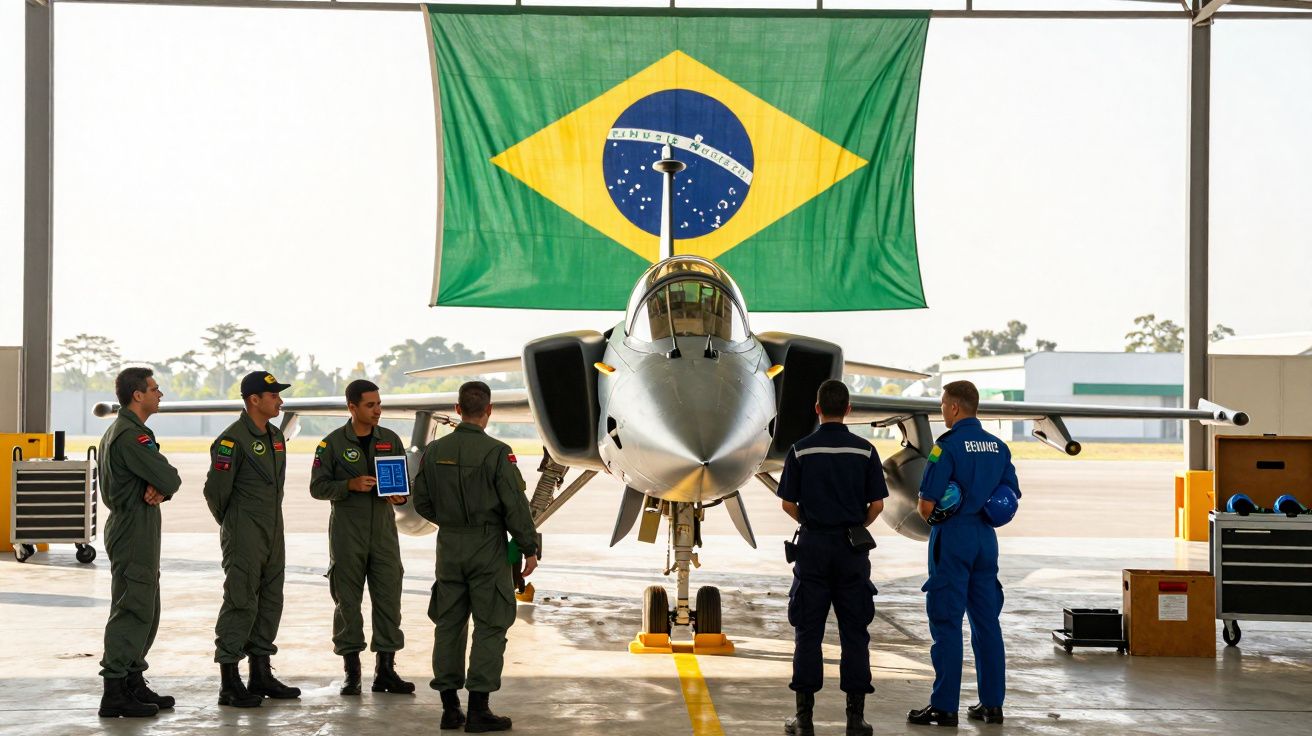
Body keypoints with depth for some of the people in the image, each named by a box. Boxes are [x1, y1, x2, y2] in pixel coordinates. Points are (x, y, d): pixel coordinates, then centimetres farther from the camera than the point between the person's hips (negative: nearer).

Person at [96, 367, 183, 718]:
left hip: (134, 533, 11)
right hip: (134, 534, -11)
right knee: (131, 611, -10)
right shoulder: (131, 436, -17)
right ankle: (115, 694, -9)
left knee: (145, 612, 16)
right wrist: (164, 487, 1)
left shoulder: (117, 432, 18)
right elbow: (170, 479, -21)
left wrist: (159, 489, -7)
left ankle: (134, 685, 22)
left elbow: (165, 479, 15)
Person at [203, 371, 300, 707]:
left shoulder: (276, 436, 12)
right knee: (240, 603, -7)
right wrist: (230, 524, 1)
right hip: (244, 537, -8)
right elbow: (215, 489, -13)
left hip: (273, 534, 9)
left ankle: (261, 675, 21)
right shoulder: (232, 440, -15)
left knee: (269, 602, 12)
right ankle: (229, 683, -3)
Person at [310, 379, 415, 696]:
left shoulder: (390, 440, 8)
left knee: (388, 599, 1)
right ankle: (351, 672, 9)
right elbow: (318, 486, -3)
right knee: (347, 601, 1)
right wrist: (351, 485, -18)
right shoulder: (333, 443, -1)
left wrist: (399, 495, -8)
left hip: (384, 531, 3)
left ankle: (385, 670, 8)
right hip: (347, 533, -3)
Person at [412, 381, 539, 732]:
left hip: (449, 547, 5)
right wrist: (529, 549, -3)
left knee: (448, 625, 11)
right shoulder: (497, 452, -13)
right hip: (488, 548, -5)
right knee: (490, 627, 1)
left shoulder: (435, 451, 2)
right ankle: (478, 709, -1)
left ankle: (450, 707, 14)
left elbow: (422, 502, 9)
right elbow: (515, 506, -12)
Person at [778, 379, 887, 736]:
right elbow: (877, 505, -1)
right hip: (852, 548, 1)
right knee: (854, 632, 5)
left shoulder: (801, 450, -4)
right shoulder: (865, 451, -2)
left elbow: (788, 503, -1)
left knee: (808, 631, 4)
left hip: (813, 545, 0)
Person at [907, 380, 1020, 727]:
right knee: (987, 621, 10)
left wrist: (930, 517, 6)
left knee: (947, 623, -3)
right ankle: (992, 703, 12)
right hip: (986, 538, 6)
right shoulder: (998, 446, 8)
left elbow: (927, 505, -15)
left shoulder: (947, 445, -13)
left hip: (953, 539, -6)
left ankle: (945, 707, -2)